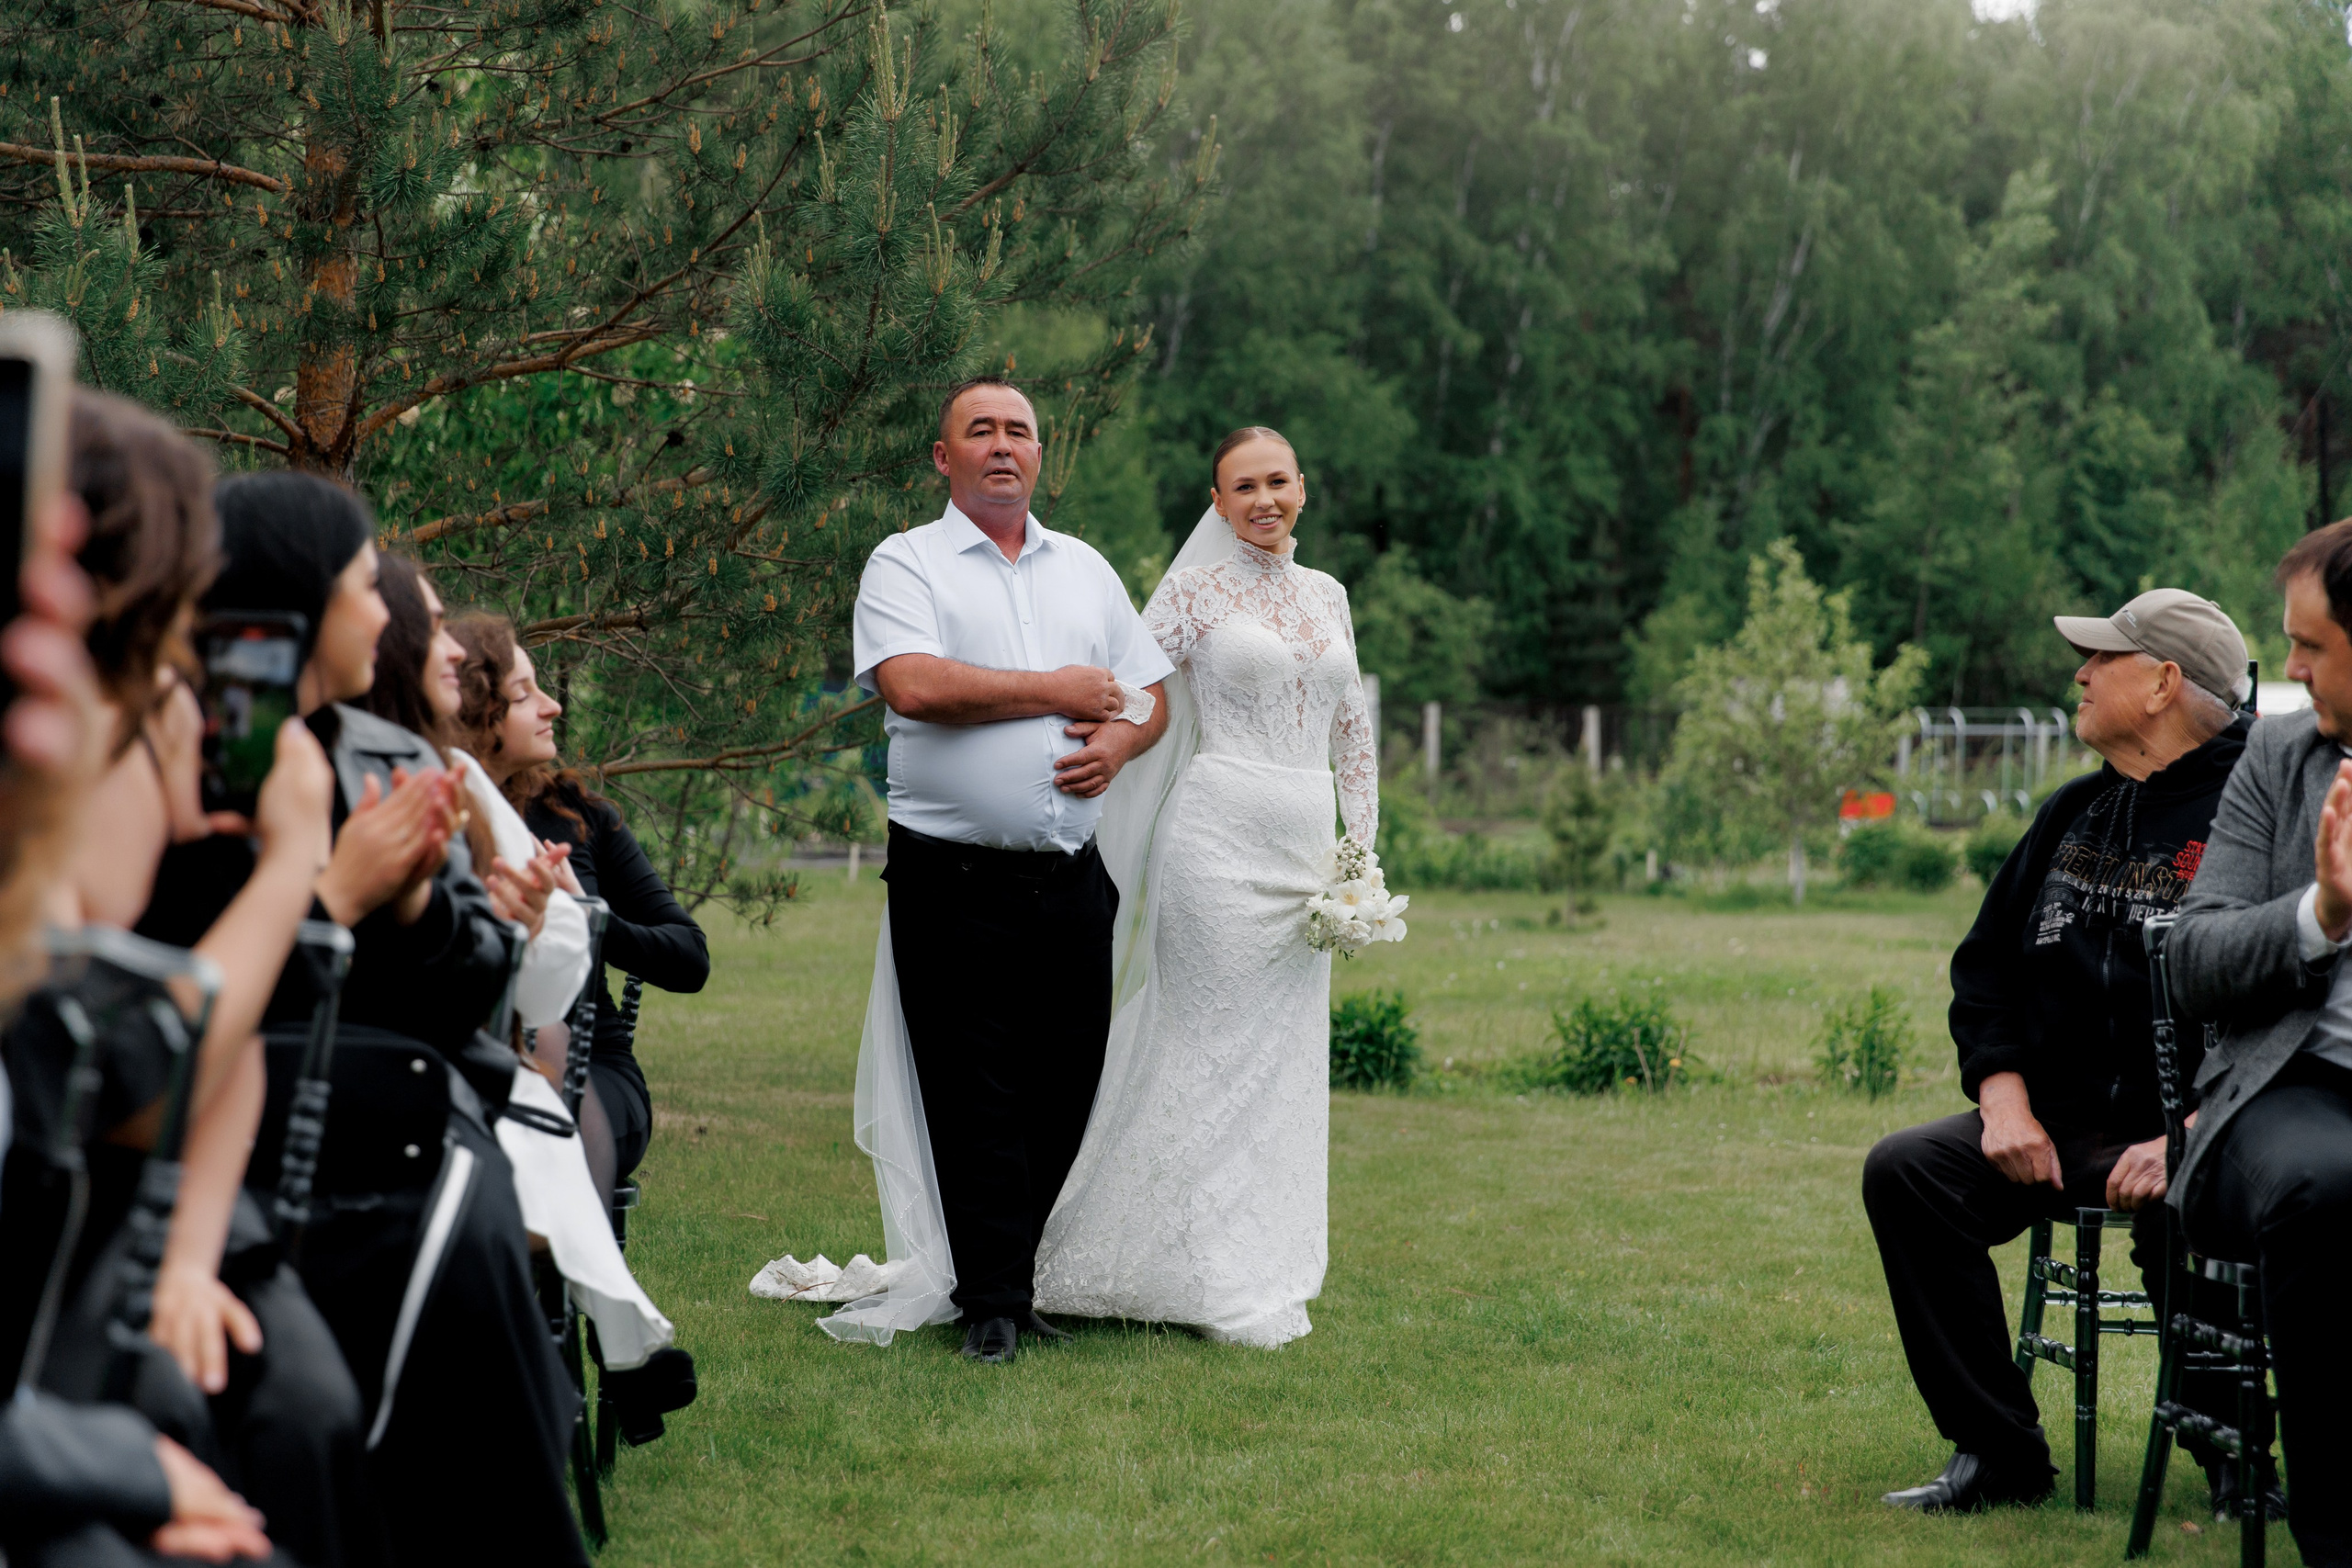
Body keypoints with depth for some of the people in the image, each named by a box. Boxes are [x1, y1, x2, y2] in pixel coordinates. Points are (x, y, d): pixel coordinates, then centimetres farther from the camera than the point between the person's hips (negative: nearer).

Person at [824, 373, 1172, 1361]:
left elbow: (1149, 694, 20)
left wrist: (1117, 741, -4)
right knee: (973, 1096, -4)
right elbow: (911, 685, -15)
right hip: (955, 880, -4)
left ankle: (1057, 1279, 15)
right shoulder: (906, 565, 2)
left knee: (1069, 1089, 4)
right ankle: (993, 1303, 2)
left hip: (1072, 875, 4)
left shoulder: (1086, 568, 18)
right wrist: (1059, 694, -7)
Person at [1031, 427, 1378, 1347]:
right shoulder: (1195, 593, -2)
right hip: (1219, 835, -6)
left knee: (1287, 1062, 8)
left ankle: (1267, 1274, 17)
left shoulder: (1327, 596, 14)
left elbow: (1352, 730, 18)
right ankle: (1220, 1285, 2)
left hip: (1305, 847, 6)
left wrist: (1361, 851, 13)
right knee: (1221, 1053, -4)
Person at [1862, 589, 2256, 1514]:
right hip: (2059, 1125, 7)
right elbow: (1986, 964, 20)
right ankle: (1998, 1453, -9)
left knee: (2175, 1209, -38)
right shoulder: (2073, 814, 17)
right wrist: (2003, 1095, 2)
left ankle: (2235, 1460, -9)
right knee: (1905, 1171, -15)